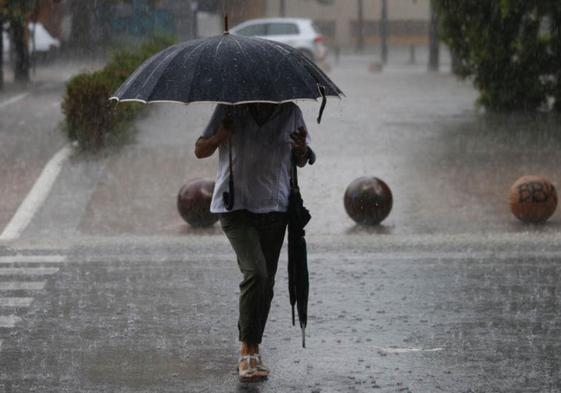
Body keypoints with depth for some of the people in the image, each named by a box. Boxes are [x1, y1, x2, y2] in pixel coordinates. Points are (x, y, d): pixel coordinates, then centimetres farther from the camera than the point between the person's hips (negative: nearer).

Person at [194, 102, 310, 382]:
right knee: (255, 272, -21)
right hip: (235, 206, -4)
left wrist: (302, 149, -11)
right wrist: (219, 138, -19)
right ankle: (248, 351, -15)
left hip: (275, 208, 4)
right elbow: (200, 151, 3)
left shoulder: (291, 112, 2)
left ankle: (250, 353, 20)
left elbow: (300, 162, 13)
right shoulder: (230, 109, -6)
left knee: (266, 283, 6)